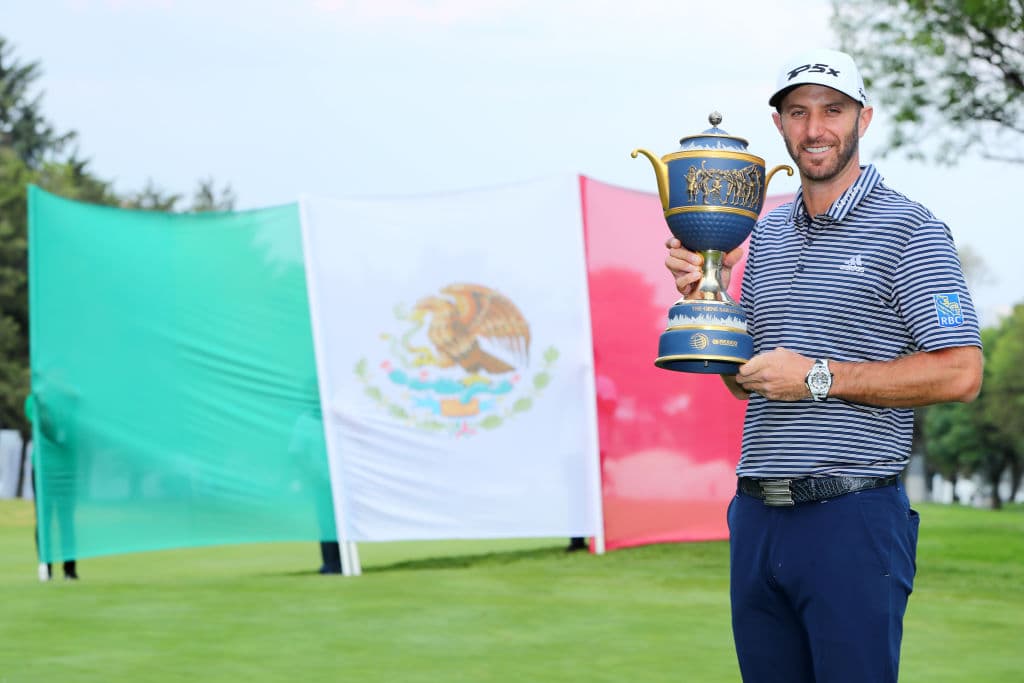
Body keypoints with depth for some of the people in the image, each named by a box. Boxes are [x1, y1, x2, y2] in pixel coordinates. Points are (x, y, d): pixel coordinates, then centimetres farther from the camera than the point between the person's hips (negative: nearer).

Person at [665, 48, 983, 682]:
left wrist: (820, 377, -15)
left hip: (854, 517, -6)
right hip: (757, 516, 7)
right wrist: (708, 296, 4)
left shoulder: (909, 229, -5)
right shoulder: (767, 233, 16)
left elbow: (961, 372, -13)